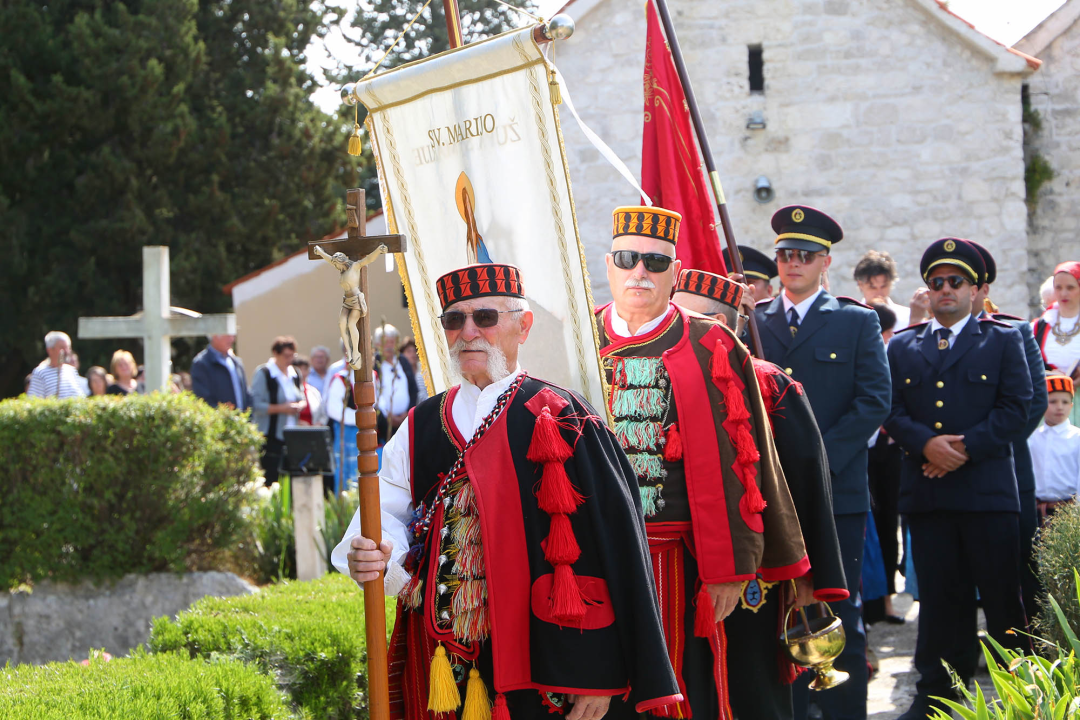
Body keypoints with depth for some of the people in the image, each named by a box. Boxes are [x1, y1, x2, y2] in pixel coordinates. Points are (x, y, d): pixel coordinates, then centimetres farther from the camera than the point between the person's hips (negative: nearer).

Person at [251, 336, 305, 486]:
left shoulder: (294, 374, 14)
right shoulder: (263, 373, -6)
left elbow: (301, 399, 23)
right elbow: (256, 406, -12)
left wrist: (299, 405, 0)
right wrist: (282, 408, -18)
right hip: (271, 438, -6)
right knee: (271, 480, -9)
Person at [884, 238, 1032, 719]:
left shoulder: (1003, 342, 8)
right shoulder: (902, 346, 15)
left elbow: (1016, 409, -1)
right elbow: (892, 412, 7)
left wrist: (965, 448, -11)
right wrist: (926, 443, -12)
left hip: (987, 488, -2)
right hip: (925, 492, 2)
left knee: (1002, 594, -1)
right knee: (940, 595, 5)